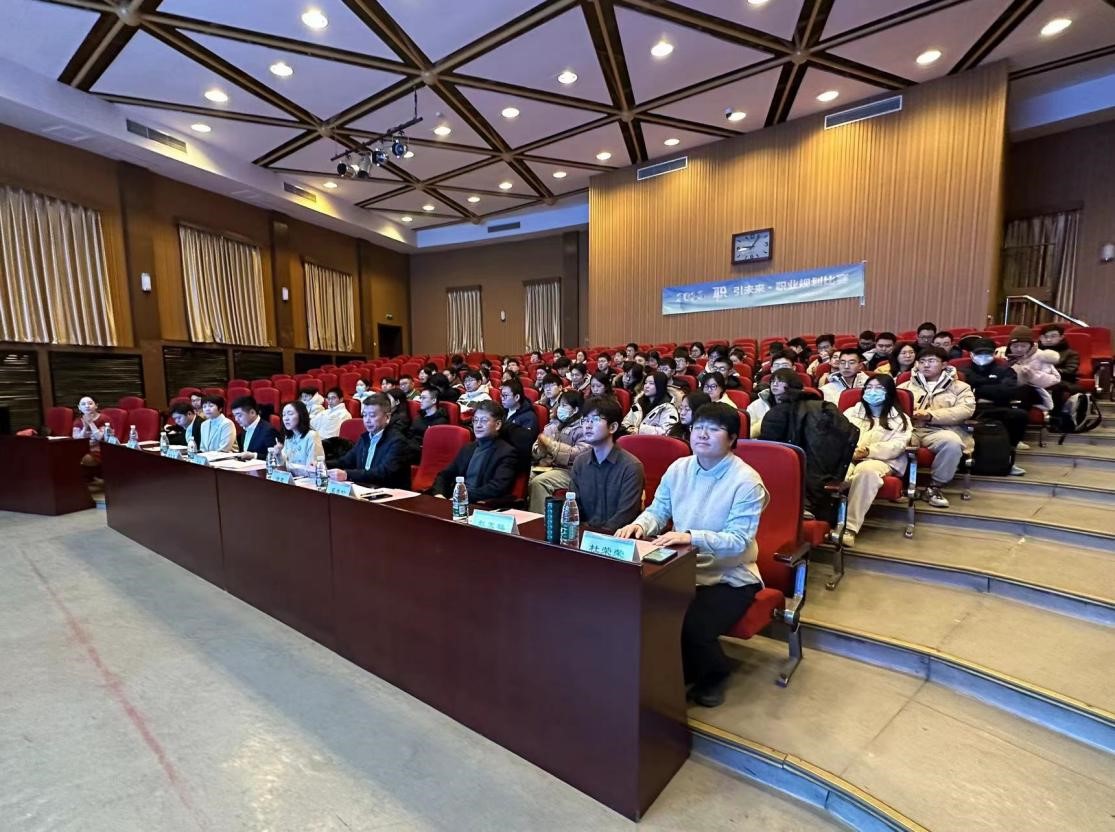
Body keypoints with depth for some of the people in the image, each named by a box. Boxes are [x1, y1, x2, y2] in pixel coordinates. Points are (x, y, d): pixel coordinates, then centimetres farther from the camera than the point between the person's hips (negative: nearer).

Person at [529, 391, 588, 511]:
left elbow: (580, 453, -19)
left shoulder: (582, 428, -3)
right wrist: (540, 446, -8)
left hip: (568, 471, -6)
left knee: (538, 482, -28)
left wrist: (552, 444, -15)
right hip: (548, 466, 6)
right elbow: (536, 451, 18)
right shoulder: (553, 425, 16)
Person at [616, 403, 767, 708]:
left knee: (692, 626, -24)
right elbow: (658, 510, 5)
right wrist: (640, 525, -18)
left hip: (731, 578, -4)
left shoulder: (746, 481, -16)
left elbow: (738, 541, -21)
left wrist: (691, 537, -36)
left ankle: (714, 675, 14)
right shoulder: (678, 468, 0)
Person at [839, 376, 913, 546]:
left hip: (880, 461, -2)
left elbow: (898, 446, 1)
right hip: (848, 457, 2)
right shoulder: (851, 412, 27)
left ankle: (849, 527, -42)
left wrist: (868, 451, -15)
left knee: (867, 470, -40)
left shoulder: (900, 419, 19)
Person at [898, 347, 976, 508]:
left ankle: (934, 487, -17)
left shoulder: (960, 387, 19)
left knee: (952, 442, -36)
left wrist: (931, 415, -13)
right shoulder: (906, 386, 25)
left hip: (939, 431, 0)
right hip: (909, 429, 1)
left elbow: (965, 410, 1)